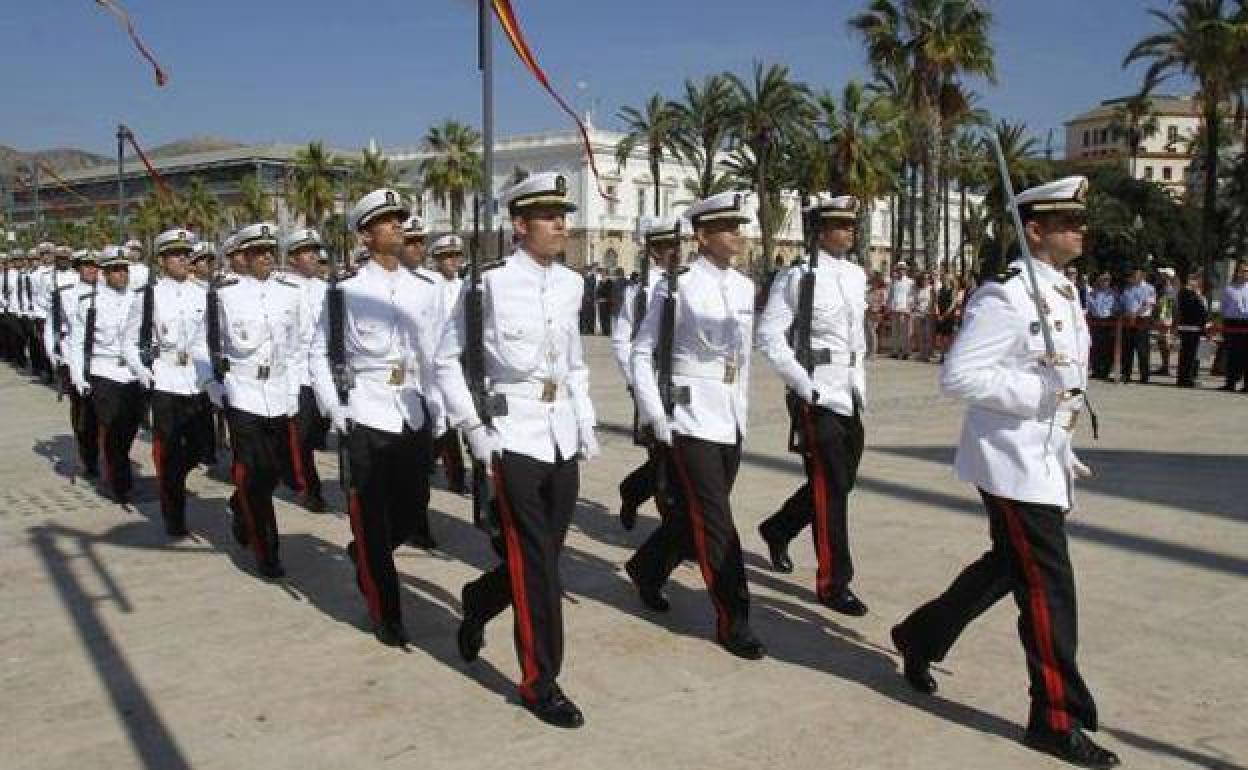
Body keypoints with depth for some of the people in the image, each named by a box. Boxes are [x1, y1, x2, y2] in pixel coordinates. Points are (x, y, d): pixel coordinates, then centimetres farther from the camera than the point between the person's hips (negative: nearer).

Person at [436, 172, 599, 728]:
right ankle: (540, 683, 14)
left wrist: (586, 422, 12)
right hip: (514, 439, -6)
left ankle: (478, 601, 44)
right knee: (536, 564, -1)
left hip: (563, 439, 6)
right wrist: (474, 429, -9)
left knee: (545, 553, 15)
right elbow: (448, 361, -3)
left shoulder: (571, 285, 8)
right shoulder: (489, 284, -10)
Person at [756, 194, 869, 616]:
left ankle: (778, 529, 36)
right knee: (831, 487, -3)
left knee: (842, 479, 15)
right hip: (818, 395, -8)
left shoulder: (857, 274, 10)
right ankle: (833, 582, 9)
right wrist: (804, 385, -15)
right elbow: (769, 336, -13)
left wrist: (860, 379, 16)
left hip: (850, 394, 8)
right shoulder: (800, 277, -12)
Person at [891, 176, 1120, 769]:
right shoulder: (1006, 296, -17)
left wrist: (1063, 455, 20)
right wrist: (1038, 393, -23)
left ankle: (919, 638, 37)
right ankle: (1058, 719, 11)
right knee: (1048, 587, -3)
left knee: (1008, 567, 20)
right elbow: (957, 375, -23)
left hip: (1044, 461, 10)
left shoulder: (1065, 295, 13)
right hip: (1013, 465, -10)